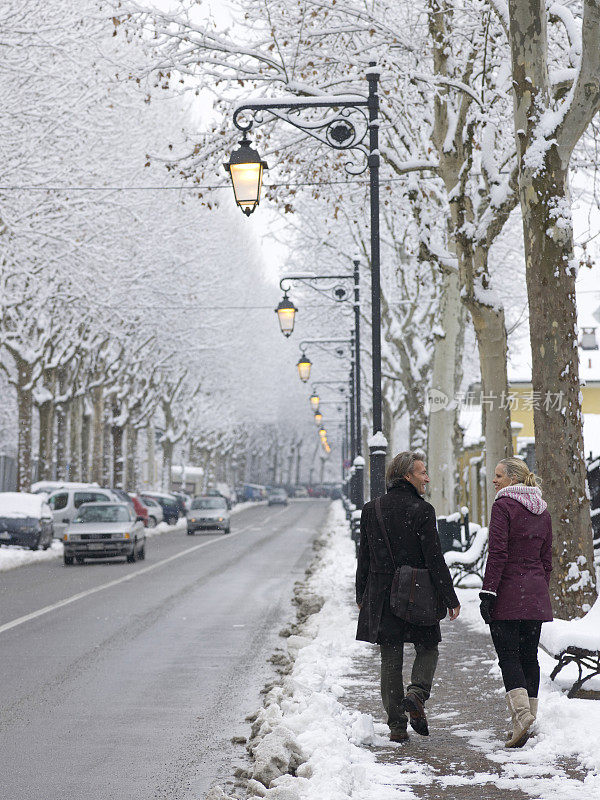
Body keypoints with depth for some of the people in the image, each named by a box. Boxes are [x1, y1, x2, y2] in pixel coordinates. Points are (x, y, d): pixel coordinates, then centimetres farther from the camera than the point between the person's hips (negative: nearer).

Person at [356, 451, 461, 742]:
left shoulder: (371, 510, 4)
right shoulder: (422, 510, -10)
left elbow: (364, 556, 9)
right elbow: (434, 558, -12)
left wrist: (362, 596, 18)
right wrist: (450, 599, -6)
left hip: (382, 595, 4)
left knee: (391, 659, 8)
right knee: (427, 648, 14)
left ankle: (396, 725, 7)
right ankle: (417, 694, -12)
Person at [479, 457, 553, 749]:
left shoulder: (503, 505, -9)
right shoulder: (542, 511, 13)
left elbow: (498, 554, -15)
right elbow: (546, 559, 16)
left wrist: (487, 593, -14)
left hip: (507, 593, -7)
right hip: (536, 596, 7)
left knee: (508, 656, -6)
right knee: (529, 656, 11)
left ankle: (522, 715, -20)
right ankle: (529, 716, 13)